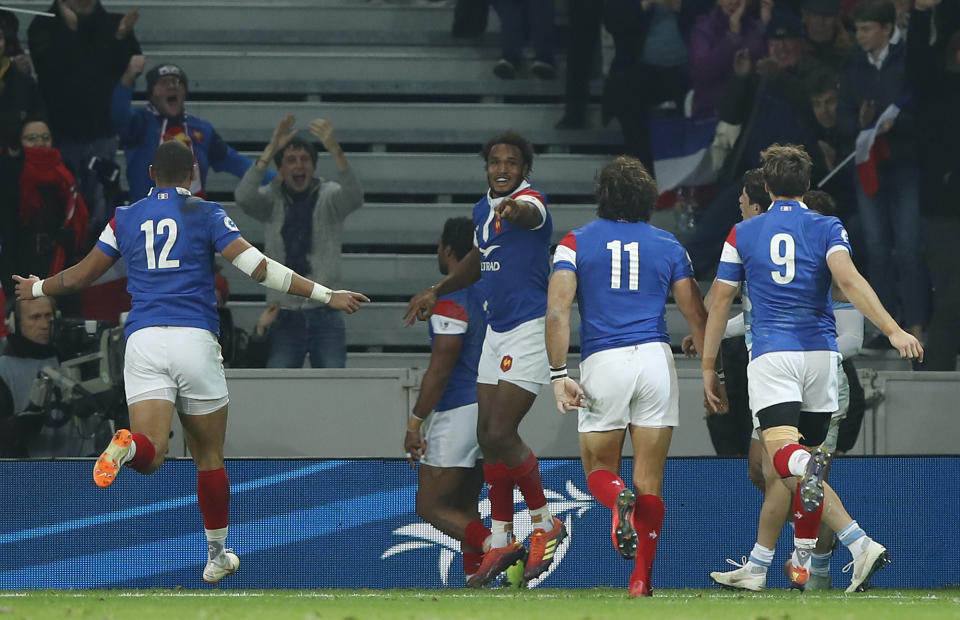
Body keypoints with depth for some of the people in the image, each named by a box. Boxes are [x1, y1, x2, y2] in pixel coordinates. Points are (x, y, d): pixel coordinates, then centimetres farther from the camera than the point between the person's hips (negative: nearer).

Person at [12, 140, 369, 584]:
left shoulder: (125, 218, 14)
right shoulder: (206, 215, 6)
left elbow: (80, 277, 21)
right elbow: (258, 268, -4)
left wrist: (37, 289, 42)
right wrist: (326, 295, -2)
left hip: (143, 342, 1)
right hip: (195, 341, -1)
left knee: (151, 453, -11)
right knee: (209, 457, 14)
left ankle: (126, 447, -47)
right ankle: (216, 557, 21)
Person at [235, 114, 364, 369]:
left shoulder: (328, 196, 0)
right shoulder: (272, 199, 3)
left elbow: (353, 197, -22)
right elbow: (244, 197, -18)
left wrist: (333, 148, -36)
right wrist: (271, 149, -26)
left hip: (325, 316, -1)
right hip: (284, 317, 1)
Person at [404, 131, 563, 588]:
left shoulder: (530, 200, -15)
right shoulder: (483, 209, 11)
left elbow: (530, 214, -42)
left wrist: (515, 210, -65)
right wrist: (437, 291, 26)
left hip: (530, 329, -9)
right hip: (496, 332, 9)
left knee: (500, 435, -13)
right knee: (488, 438, 7)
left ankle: (545, 524, 5)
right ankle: (501, 542, 16)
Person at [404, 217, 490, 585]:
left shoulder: (452, 299, -16)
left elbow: (440, 368, -19)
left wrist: (415, 423, -15)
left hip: (459, 412, -9)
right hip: (491, 408, 9)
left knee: (431, 505, -4)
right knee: (463, 506, 14)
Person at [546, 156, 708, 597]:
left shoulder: (576, 243, 6)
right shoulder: (668, 246, 10)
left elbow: (557, 311, -5)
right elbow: (698, 317, 8)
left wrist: (558, 375, -4)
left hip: (602, 362, -1)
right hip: (655, 360, 1)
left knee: (598, 470, 12)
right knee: (650, 481, 6)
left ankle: (617, 499, -25)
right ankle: (641, 580, -1)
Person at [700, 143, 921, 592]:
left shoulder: (742, 234, 9)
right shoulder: (826, 228, 5)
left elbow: (719, 302, 12)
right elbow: (849, 280, -13)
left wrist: (708, 367, 21)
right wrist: (892, 330, -20)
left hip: (771, 355, -2)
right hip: (820, 353, 2)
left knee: (784, 457, -18)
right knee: (804, 462, 16)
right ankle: (802, 561, 15)